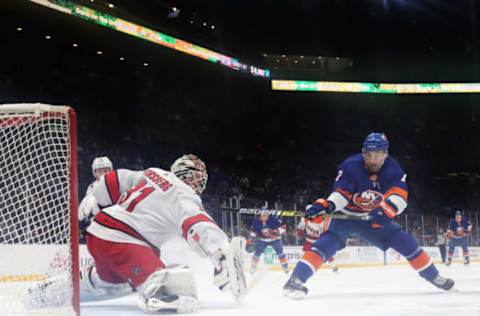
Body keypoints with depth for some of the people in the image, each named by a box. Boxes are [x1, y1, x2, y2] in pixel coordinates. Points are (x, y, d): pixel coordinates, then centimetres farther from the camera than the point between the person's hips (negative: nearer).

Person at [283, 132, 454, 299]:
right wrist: (327, 205, -45)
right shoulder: (350, 166, -24)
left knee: (405, 241, -3)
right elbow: (340, 193, -24)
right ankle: (295, 280, -37)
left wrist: (385, 211, -46)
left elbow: (399, 195, -27)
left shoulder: (393, 169, -15)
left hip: (373, 217, 4)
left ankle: (433, 276, 14)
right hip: (345, 216, -4)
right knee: (327, 242, -29)